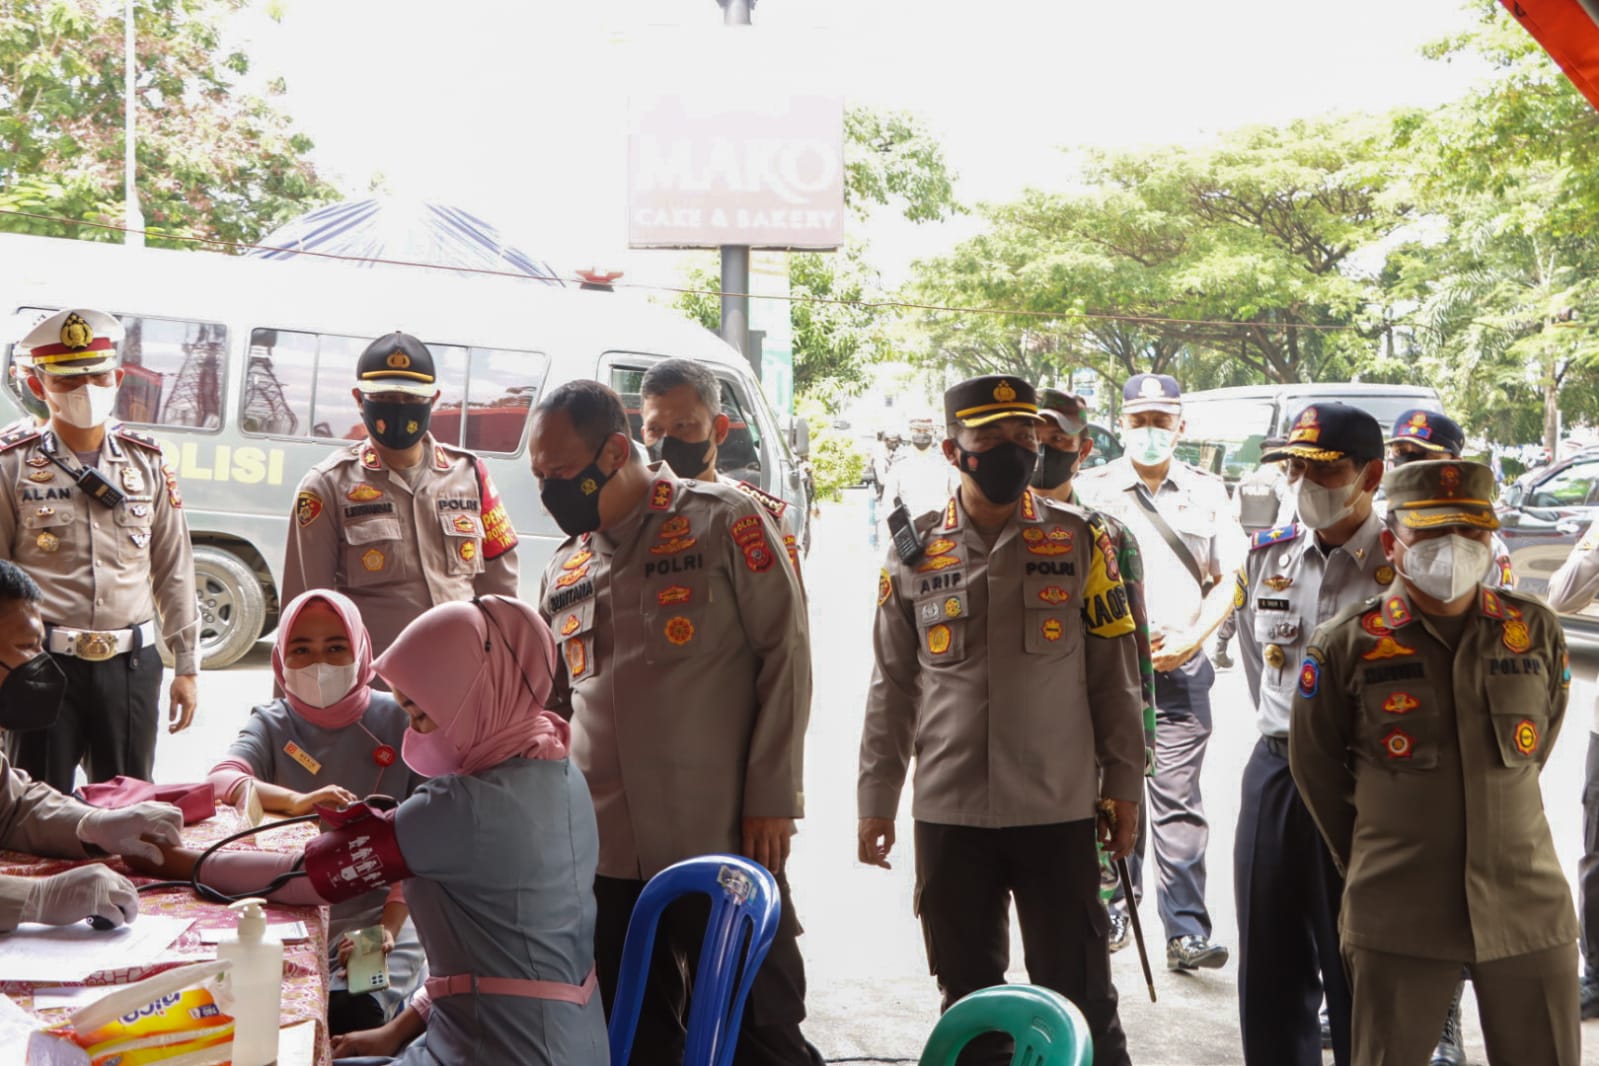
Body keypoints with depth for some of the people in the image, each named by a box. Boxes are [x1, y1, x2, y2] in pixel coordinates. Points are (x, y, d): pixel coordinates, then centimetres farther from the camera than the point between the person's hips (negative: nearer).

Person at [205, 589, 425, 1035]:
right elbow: (221, 780, -16)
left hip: (375, 919, -1)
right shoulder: (271, 724, 6)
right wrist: (297, 802, -36)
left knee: (346, 1016, -29)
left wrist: (389, 924, -16)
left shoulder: (397, 721, 1)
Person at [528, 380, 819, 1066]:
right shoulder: (564, 569, 14)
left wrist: (771, 797, -9)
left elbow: (785, 656, -5)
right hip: (604, 853, 5)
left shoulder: (723, 521, -3)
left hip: (723, 841, -5)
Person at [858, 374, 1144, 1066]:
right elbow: (892, 687, 8)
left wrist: (1123, 786, 2)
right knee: (967, 999, 13)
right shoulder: (915, 552, 4)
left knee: (1077, 997, 4)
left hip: (1059, 809, -1)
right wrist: (876, 799, 6)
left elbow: (1114, 674, 5)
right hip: (948, 813, 2)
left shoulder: (1080, 540, 2)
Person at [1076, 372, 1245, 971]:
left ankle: (1187, 932, -2)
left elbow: (1229, 579, 10)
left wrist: (1189, 639, -4)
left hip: (1181, 669, 0)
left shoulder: (1207, 491, 10)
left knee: (1179, 803, -3)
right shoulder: (1093, 490, 5)